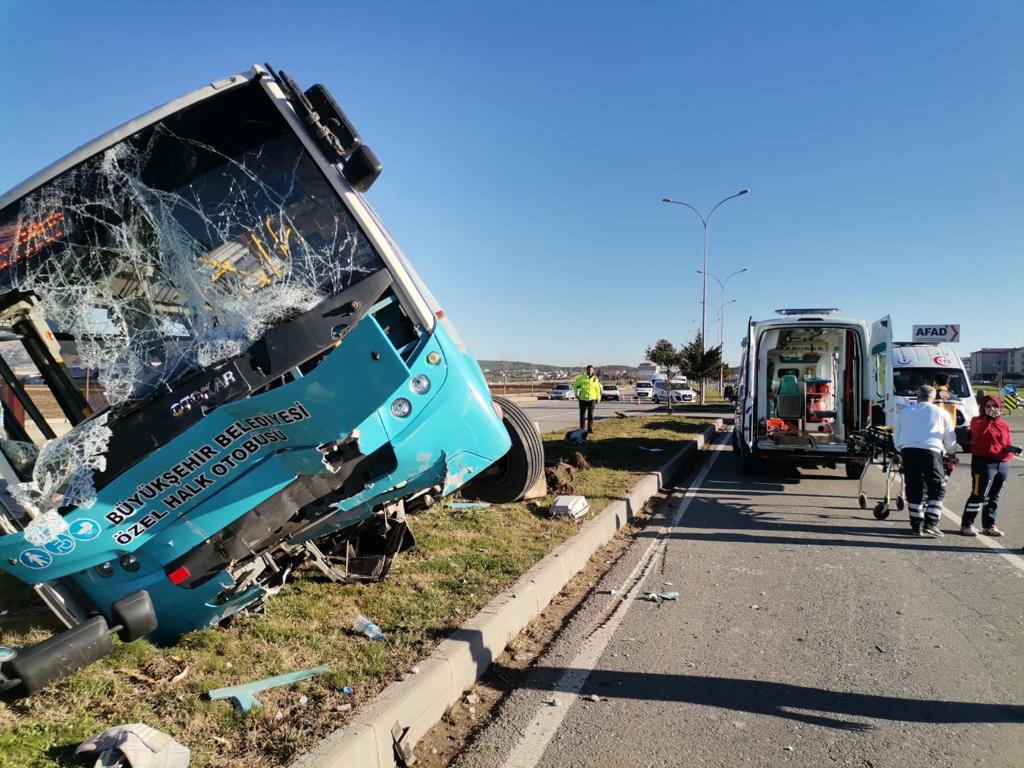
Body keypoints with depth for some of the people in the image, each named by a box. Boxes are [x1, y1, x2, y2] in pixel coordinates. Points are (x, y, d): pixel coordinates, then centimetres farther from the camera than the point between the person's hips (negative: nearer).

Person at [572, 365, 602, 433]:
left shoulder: (595, 379, 4)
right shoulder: (582, 377, -1)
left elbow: (598, 389, 10)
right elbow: (575, 385, 11)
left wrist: (598, 398, 9)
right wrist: (576, 394, 6)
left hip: (592, 399, 1)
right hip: (583, 399, -1)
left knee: (591, 414, 2)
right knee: (583, 414, 0)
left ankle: (590, 428, 10)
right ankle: (582, 429, 7)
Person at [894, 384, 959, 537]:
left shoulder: (904, 412, 19)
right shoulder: (942, 413, 14)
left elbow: (896, 439, 20)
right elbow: (950, 441, 19)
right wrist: (952, 453, 39)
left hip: (907, 451, 3)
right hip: (930, 451, -3)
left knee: (913, 489, 10)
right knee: (937, 489, 9)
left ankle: (917, 525, 13)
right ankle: (930, 524, 0)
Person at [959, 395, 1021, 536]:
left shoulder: (1004, 426, 15)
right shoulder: (977, 421, 0)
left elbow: (1007, 445, 18)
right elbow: (981, 431, -23)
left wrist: (1010, 449, -4)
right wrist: (989, 418, -31)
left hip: (1002, 465, 6)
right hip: (984, 463, -6)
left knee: (994, 497, 13)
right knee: (979, 495, -9)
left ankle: (989, 525, 22)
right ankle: (966, 525, -3)